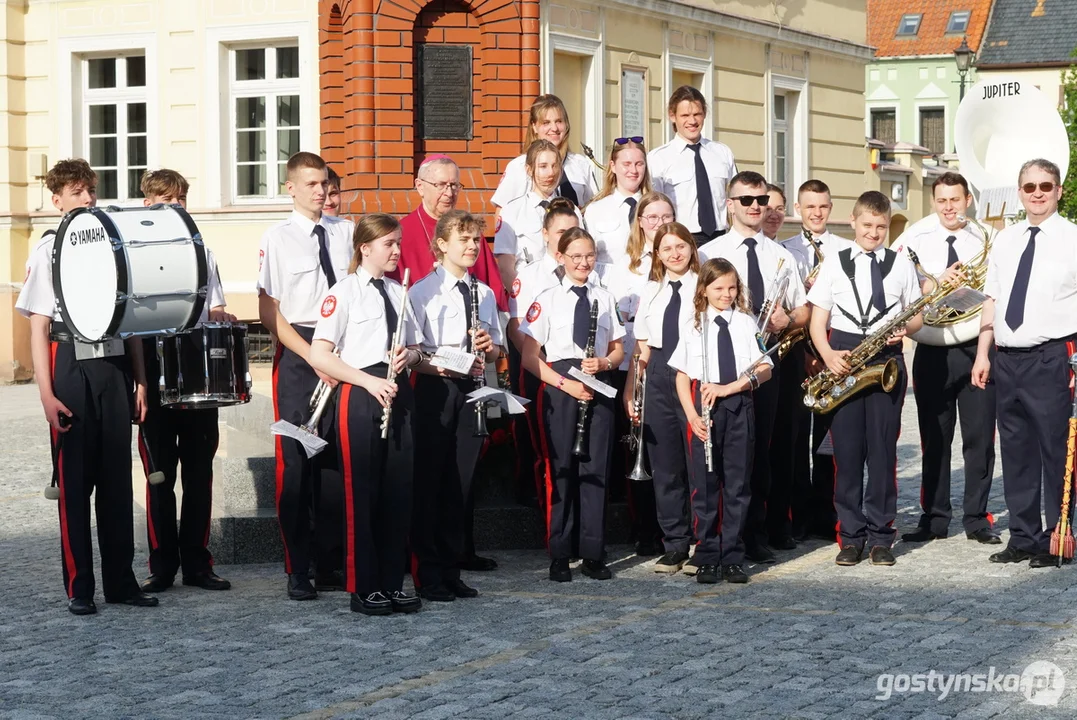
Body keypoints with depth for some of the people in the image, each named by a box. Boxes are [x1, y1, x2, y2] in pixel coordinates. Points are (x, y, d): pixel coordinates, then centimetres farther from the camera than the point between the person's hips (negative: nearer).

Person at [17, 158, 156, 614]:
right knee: (74, 479, 2)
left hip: (115, 369, 3)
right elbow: (38, 328, -2)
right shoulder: (48, 249, 1)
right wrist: (47, 396, -9)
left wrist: (140, 380, 7)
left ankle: (121, 580, 14)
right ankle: (79, 588, 8)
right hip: (71, 368, -3)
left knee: (117, 477, 6)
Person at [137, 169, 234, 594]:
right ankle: (162, 567, 9)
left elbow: (215, 311, 15)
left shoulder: (200, 252, 13)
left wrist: (222, 317, -7)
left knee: (199, 470, 5)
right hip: (155, 370, -3)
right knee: (160, 471, 2)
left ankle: (197, 563, 13)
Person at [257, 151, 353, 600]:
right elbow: (269, 312, -5)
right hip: (298, 356, -4)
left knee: (337, 461, 6)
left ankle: (330, 563, 16)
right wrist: (312, 356, -13)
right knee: (296, 462, -2)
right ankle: (297, 571, 4)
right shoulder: (277, 239, -1)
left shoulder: (345, 232, 10)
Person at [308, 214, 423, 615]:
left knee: (398, 490, 6)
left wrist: (407, 357, -4)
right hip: (360, 398, -6)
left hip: (397, 396, 6)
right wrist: (368, 381, -18)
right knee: (362, 492, -2)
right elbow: (319, 356, -12)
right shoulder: (344, 293, -6)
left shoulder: (398, 294, 14)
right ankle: (364, 588, 5)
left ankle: (393, 582, 14)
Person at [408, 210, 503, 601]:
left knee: (460, 484, 9)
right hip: (435, 391, -5)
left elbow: (496, 351, 18)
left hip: (471, 391, 5)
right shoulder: (422, 292, -6)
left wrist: (488, 348, -5)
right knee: (429, 483, 0)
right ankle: (428, 573, 7)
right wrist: (443, 366, -25)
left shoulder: (484, 294, 12)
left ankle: (451, 569, 17)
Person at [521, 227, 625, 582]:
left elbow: (618, 350, 14)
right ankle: (559, 556, 6)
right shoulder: (547, 299, -2)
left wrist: (604, 362, -8)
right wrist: (565, 383, -14)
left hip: (598, 388, 3)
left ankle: (593, 555, 9)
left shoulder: (604, 298, 9)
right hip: (559, 387, -3)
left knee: (595, 469, 3)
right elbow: (529, 357, -4)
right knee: (561, 470, 0)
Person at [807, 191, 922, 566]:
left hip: (887, 360, 0)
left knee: (882, 448, 0)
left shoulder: (901, 264, 9)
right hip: (843, 359, 0)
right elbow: (818, 321, 5)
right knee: (847, 448, 0)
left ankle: (880, 535, 6)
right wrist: (829, 355, -12)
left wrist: (904, 329, -10)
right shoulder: (834, 263, 7)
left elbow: (917, 316, 13)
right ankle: (851, 535, 6)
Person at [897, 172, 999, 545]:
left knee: (980, 437, 1)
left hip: (976, 348, 0)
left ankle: (976, 518, 11)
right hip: (933, 350, 0)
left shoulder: (987, 242, 6)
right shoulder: (916, 242, 7)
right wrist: (938, 282, -18)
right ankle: (934, 518, 13)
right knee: (934, 438, 5)